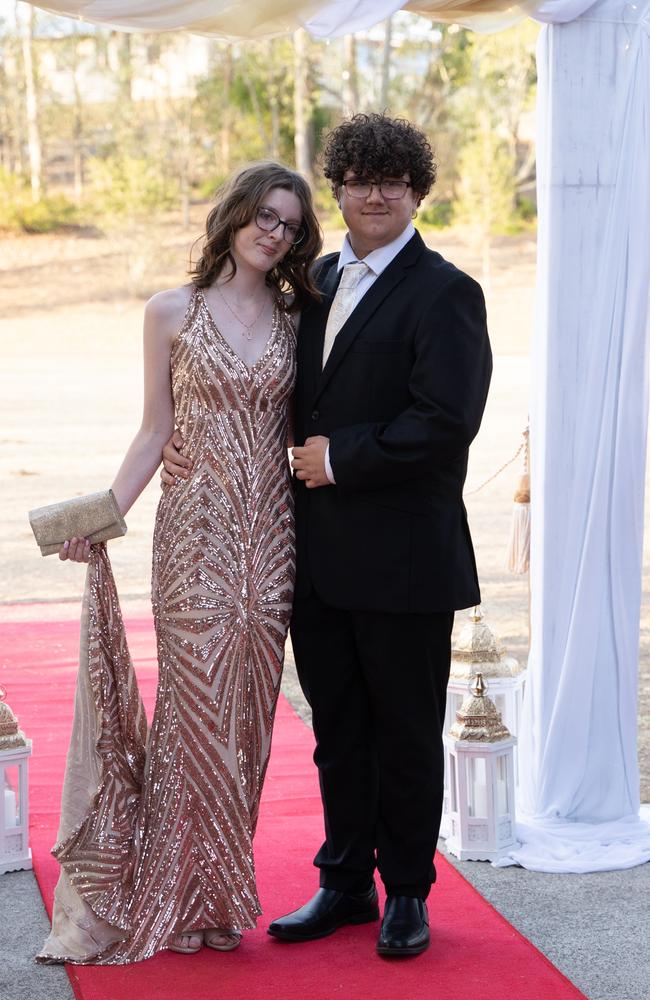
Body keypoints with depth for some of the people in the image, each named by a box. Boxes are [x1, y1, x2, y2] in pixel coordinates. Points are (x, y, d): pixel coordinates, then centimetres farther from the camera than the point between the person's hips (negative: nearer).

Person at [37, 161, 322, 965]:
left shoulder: (291, 318, 10)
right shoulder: (172, 313, 2)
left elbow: (296, 427, 13)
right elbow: (156, 430, 2)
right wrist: (105, 515, -6)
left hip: (268, 533, 3)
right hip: (197, 530, -3)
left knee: (248, 707, 5)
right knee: (197, 703, -5)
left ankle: (219, 890, 16)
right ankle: (176, 894, 7)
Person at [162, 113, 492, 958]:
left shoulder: (444, 294, -9)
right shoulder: (316, 282, 13)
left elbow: (446, 421, -20)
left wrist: (339, 458, -15)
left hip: (403, 560, -6)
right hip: (319, 555, 6)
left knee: (405, 731, 7)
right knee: (338, 729, 15)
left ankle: (407, 892, 21)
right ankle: (346, 882, 28)